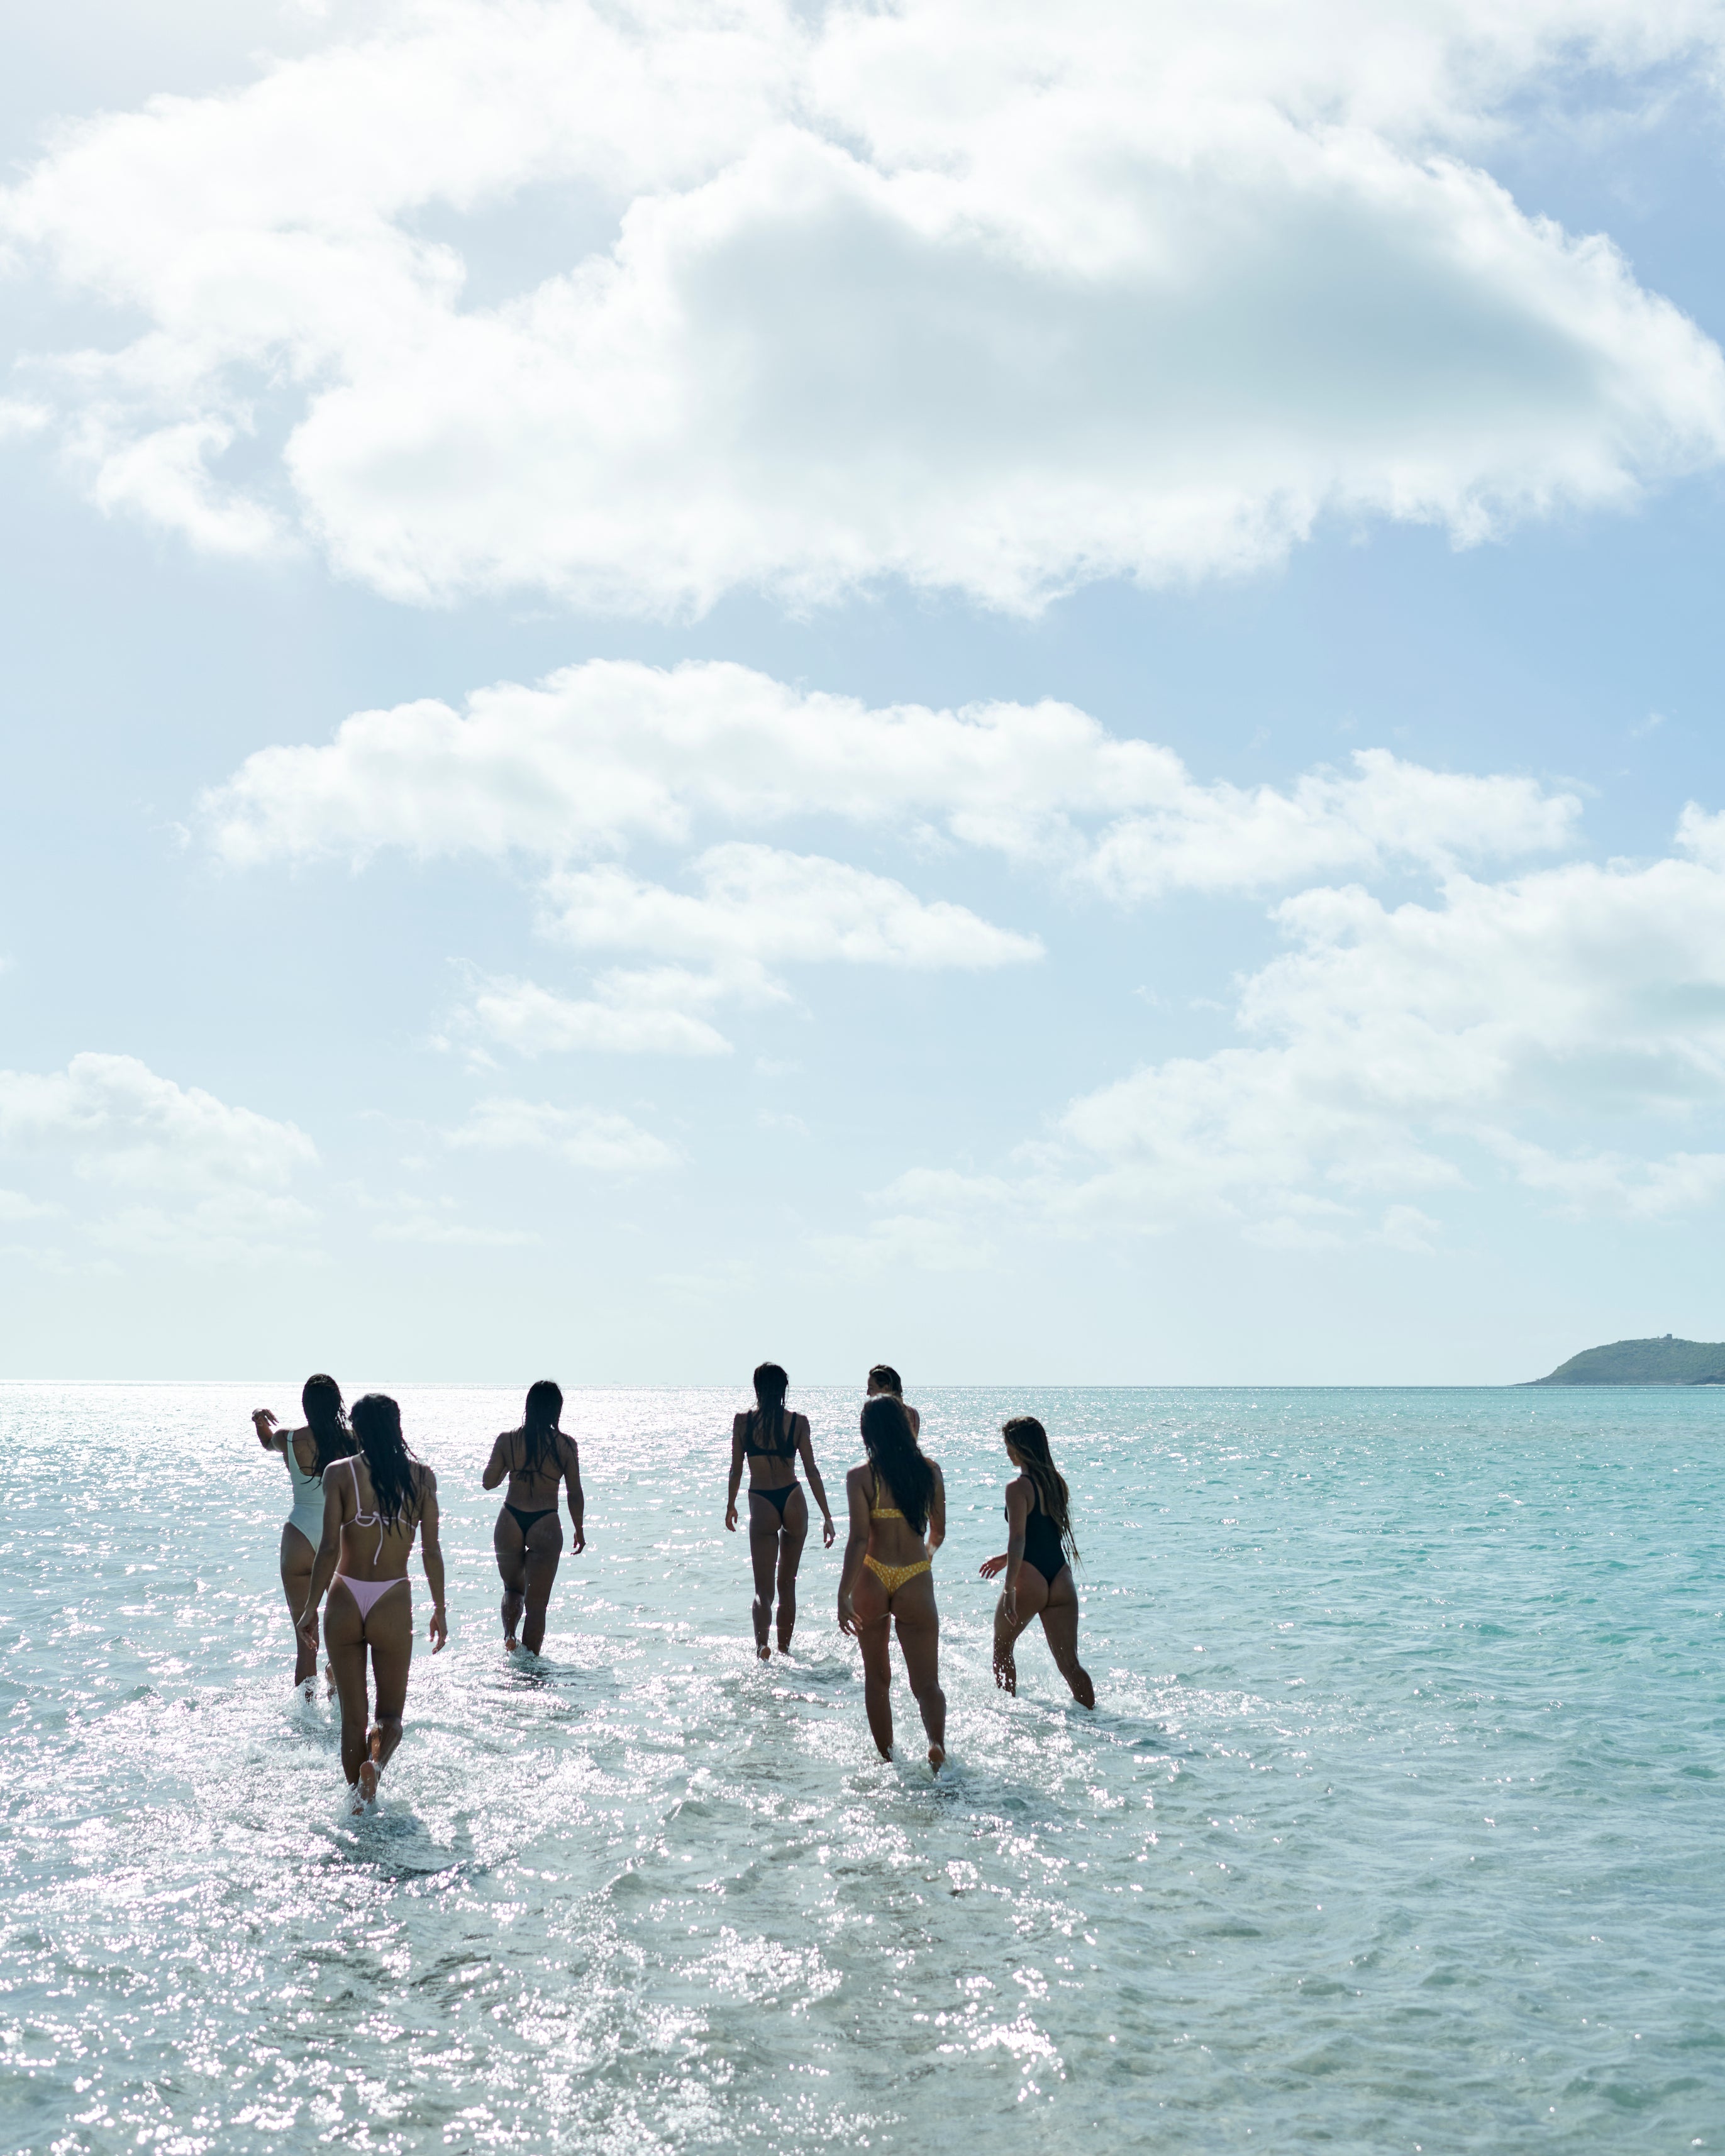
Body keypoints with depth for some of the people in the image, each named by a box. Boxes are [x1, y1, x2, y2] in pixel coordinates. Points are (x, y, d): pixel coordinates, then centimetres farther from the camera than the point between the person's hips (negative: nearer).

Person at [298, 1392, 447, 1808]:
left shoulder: (340, 1473, -4)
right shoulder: (421, 1476, -1)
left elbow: (330, 1548, -9)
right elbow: (431, 1551, 0)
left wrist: (311, 1608, 0)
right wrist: (439, 1610, 9)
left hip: (344, 1604, 0)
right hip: (393, 1606, 0)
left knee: (353, 1716, 13)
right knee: (391, 1713, 12)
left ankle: (359, 1806, 14)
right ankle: (377, 1763, -20)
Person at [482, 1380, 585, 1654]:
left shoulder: (507, 1440, -2)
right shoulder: (566, 1445, -5)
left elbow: (488, 1482, 5)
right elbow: (575, 1494, -1)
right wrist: (580, 1530, 11)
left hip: (510, 1523, 2)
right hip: (546, 1526, -2)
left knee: (513, 1588, 23)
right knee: (537, 1604, 7)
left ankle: (509, 1635, -2)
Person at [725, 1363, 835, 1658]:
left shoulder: (743, 1421, -2)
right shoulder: (799, 1422, -1)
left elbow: (736, 1469, 3)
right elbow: (812, 1471, -2)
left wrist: (731, 1506, 19)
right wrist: (827, 1517, 1)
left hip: (762, 1506, -2)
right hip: (794, 1502, 2)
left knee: (764, 1588, 0)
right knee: (787, 1584, 18)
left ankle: (762, 1643, -26)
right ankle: (784, 1649, 24)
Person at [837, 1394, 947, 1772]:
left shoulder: (861, 1477, -7)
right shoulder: (929, 1471, 1)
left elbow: (859, 1539, -14)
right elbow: (938, 1532, 11)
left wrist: (844, 1596, -12)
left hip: (872, 1579, -1)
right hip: (915, 1582, 1)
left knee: (877, 1678, 17)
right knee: (927, 1682, 2)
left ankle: (886, 1759, 21)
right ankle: (937, 1741, -26)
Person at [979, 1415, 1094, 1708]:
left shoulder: (1018, 1487, -10)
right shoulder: (1056, 1482, 13)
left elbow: (1018, 1539, -18)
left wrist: (1009, 1589, -21)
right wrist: (1005, 1558, 34)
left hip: (1029, 1580, -6)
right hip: (1060, 1579, 6)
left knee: (1002, 1646, 19)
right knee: (1069, 1664, 5)